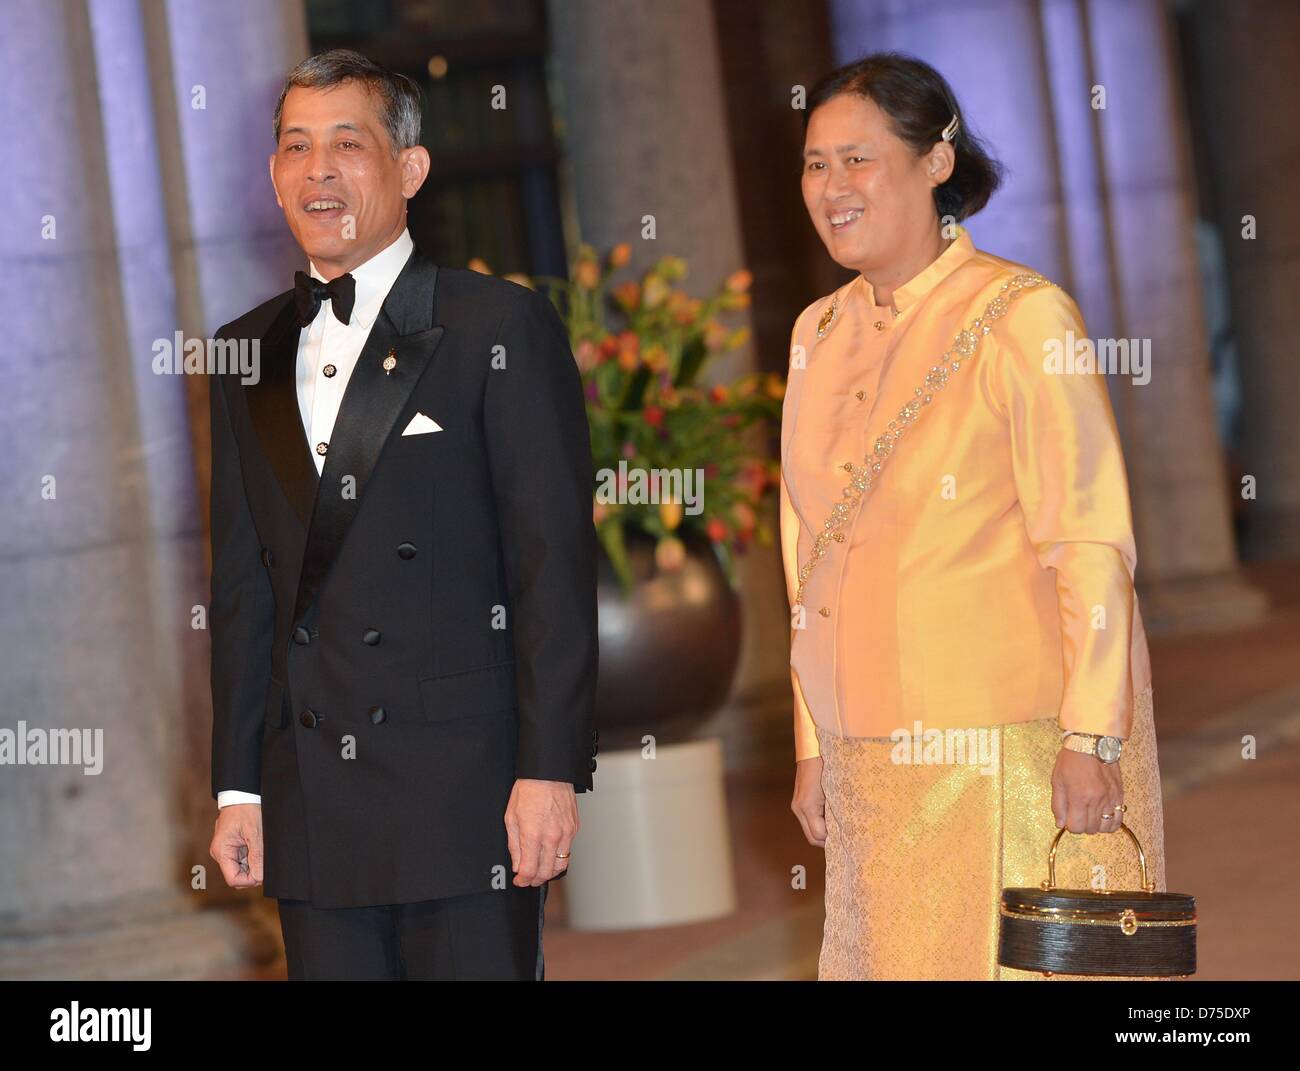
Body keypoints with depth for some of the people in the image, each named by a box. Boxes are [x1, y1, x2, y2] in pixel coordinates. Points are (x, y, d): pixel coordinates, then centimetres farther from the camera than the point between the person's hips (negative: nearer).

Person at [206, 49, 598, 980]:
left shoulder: (502, 328, -1)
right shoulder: (250, 353, 14)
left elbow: (554, 564, -6)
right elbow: (243, 583, 15)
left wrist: (551, 769, -13)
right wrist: (236, 788, 10)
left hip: (466, 795, -4)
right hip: (312, 811, 5)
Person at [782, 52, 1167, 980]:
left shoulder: (1022, 319, -8)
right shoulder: (819, 334, 12)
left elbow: (1092, 544, -12)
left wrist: (1090, 740, -16)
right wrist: (816, 744, 14)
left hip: (1020, 747, -6)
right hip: (878, 756, 6)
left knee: (1025, 957, -4)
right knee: (891, 954, 7)